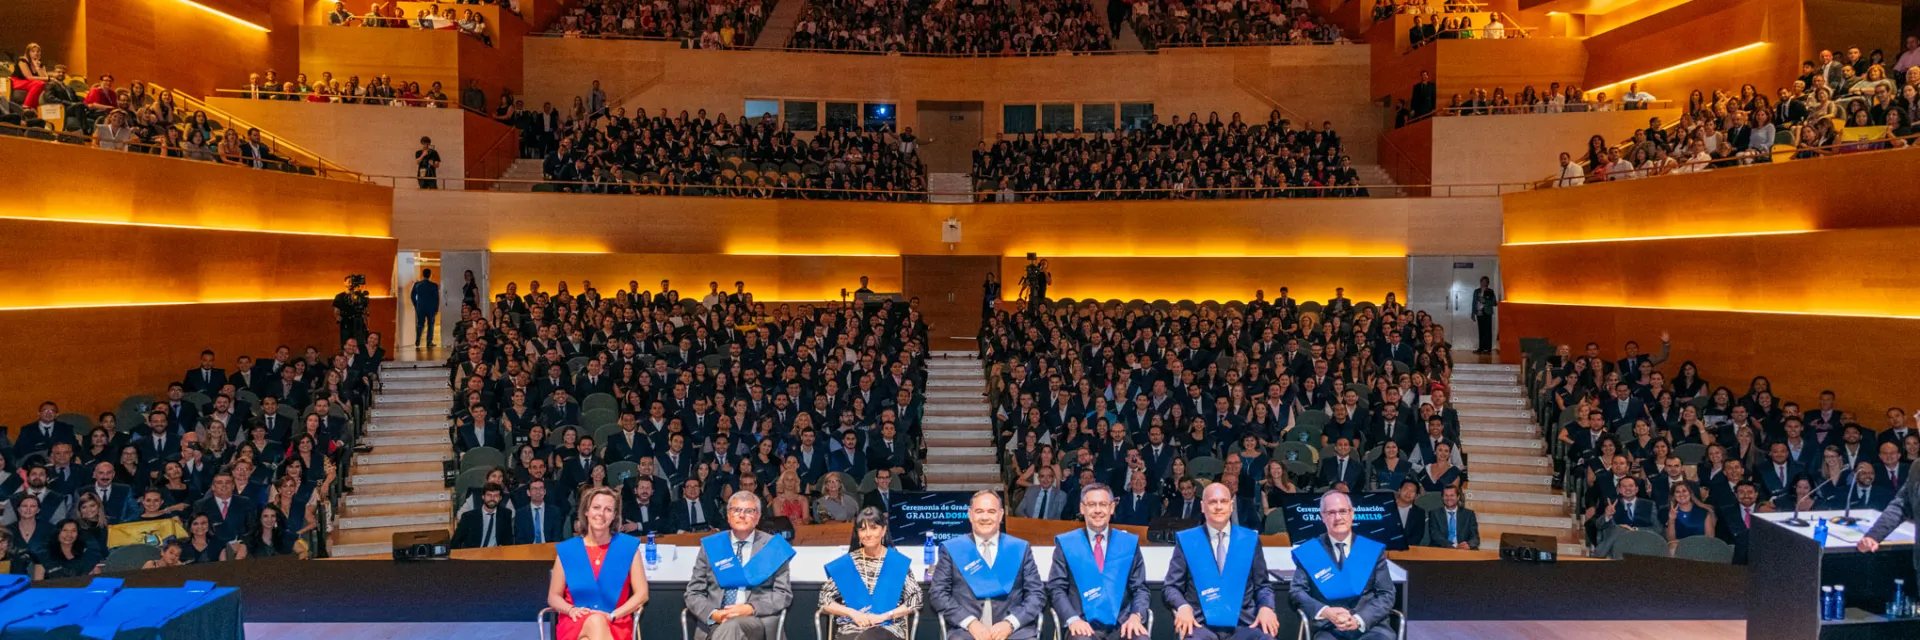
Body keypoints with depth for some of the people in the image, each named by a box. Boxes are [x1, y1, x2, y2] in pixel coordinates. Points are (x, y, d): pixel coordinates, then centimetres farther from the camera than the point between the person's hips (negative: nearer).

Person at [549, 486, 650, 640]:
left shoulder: (628, 546, 5)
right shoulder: (566, 550, 8)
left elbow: (642, 593, 3)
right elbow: (553, 597, 12)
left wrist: (612, 615, -12)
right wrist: (571, 610, -10)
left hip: (616, 625, -1)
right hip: (575, 624, 1)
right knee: (595, 622, -38)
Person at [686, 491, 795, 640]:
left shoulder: (773, 547, 7)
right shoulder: (710, 546, 11)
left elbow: (784, 594, 4)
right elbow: (694, 592, 10)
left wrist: (751, 608, -13)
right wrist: (713, 613, -11)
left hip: (757, 619, -1)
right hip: (714, 622, 1)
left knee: (732, 626, -35)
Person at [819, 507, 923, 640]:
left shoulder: (899, 563, 7)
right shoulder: (844, 564, 11)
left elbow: (914, 601, 3)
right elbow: (825, 600, 9)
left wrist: (884, 616, -10)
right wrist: (852, 613, -8)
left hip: (889, 629, -1)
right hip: (851, 629, 1)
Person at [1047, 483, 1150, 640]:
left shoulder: (1130, 543, 12)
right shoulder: (1066, 543, 7)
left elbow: (1139, 587, 11)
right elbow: (1056, 588, 3)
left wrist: (1136, 616, -8)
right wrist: (1072, 619, -13)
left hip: (1122, 624, 2)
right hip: (1085, 625, -2)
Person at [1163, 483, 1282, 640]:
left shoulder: (1250, 539, 13)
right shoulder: (1186, 540, 8)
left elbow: (1262, 585, 15)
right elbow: (1171, 586, 7)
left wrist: (1266, 607, -7)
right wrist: (1183, 606, -15)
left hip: (1243, 622, 2)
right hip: (1201, 622, -2)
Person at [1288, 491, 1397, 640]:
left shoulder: (1374, 550, 12)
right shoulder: (1308, 552, 7)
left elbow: (1386, 594, 8)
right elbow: (1297, 591, 3)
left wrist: (1360, 619, -10)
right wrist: (1325, 612, -15)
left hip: (1370, 626, 2)